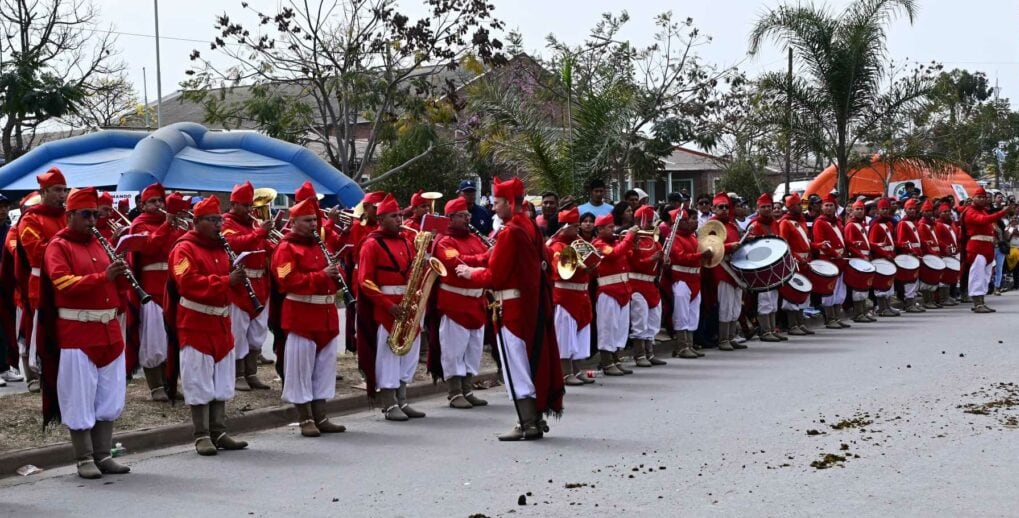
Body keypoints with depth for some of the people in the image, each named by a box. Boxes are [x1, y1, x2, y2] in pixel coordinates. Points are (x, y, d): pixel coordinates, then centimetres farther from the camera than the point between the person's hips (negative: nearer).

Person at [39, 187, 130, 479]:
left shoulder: (99, 243, 16)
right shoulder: (58, 247, -4)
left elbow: (113, 281, 19)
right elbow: (64, 283, -19)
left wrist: (120, 272, -3)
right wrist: (103, 276, -28)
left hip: (109, 330, 7)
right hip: (77, 334, -7)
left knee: (109, 397, 9)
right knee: (80, 398, -2)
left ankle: (103, 455, 16)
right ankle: (85, 459, 6)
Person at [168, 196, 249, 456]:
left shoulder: (221, 247, 14)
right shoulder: (184, 249, -10)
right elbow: (189, 284, -23)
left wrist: (236, 277, -2)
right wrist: (226, 281, -27)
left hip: (220, 323, 8)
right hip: (195, 325, -8)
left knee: (222, 382, 10)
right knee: (200, 382, -3)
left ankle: (219, 432, 17)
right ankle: (202, 436, 4)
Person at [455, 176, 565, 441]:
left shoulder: (509, 233, -17)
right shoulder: (531, 227, 10)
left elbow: (494, 277, -17)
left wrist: (471, 273, 1)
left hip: (514, 309, -9)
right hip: (535, 304, 9)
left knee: (516, 364, -4)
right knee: (533, 360, 14)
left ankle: (527, 424, -2)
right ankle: (537, 418, 21)